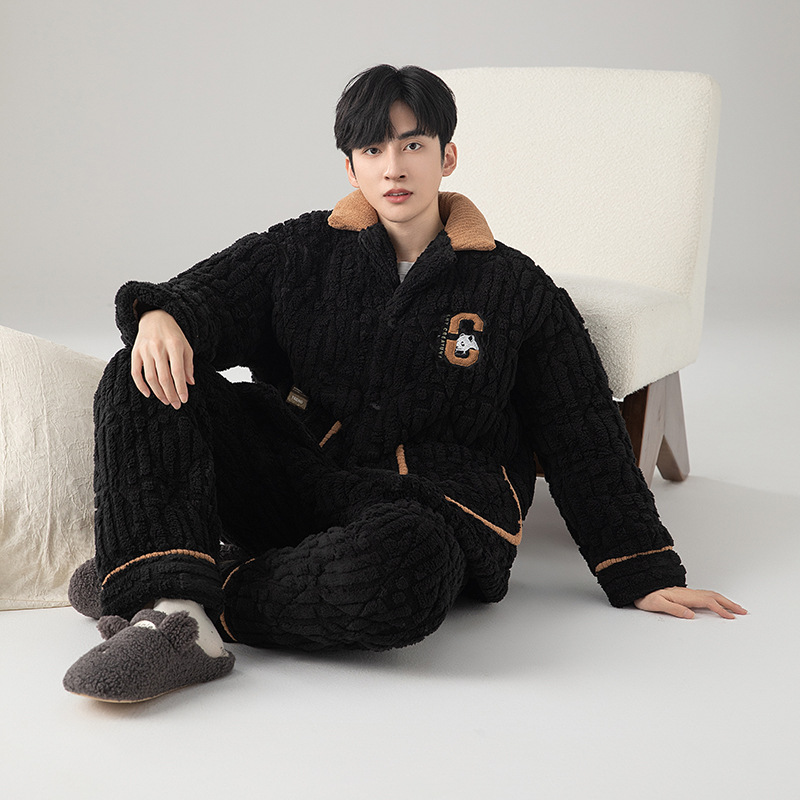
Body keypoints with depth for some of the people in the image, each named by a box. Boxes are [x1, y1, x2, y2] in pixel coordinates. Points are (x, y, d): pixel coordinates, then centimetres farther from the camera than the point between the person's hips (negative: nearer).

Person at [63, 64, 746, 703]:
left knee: (397, 565, -42)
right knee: (147, 376, -19)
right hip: (291, 476, 3)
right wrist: (162, 315, -21)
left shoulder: (515, 290, 9)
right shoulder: (304, 251, 14)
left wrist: (644, 575, 7)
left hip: (428, 508, -3)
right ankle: (171, 615, -36)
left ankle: (207, 593, -22)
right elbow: (211, 296, 6)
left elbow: (585, 443, 10)